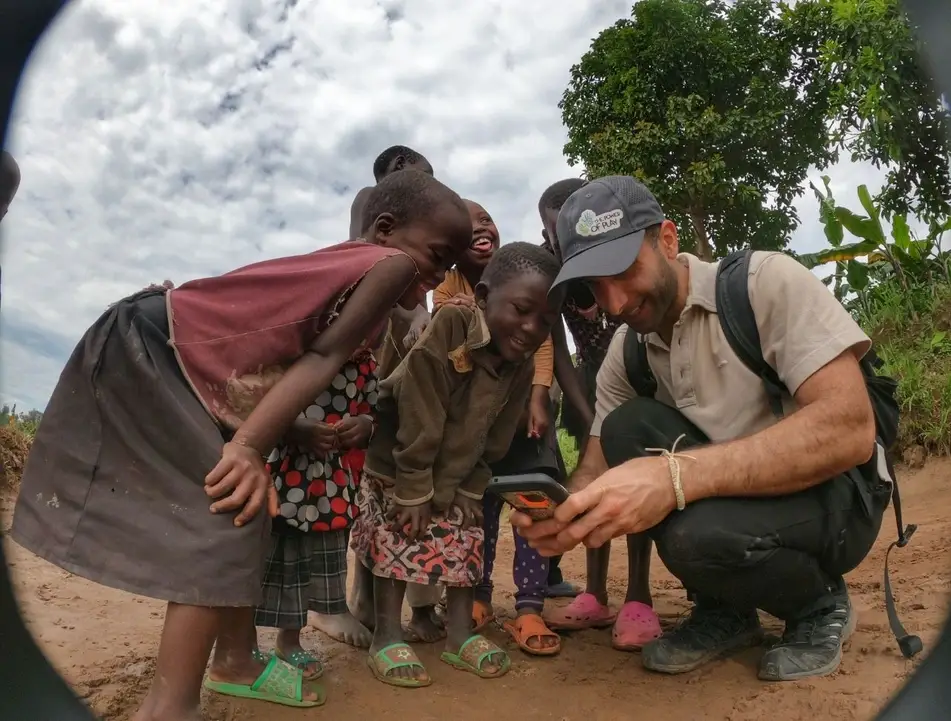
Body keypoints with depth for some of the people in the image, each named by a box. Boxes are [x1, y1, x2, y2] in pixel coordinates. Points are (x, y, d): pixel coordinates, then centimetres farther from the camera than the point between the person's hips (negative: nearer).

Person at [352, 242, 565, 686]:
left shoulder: (521, 367, -12)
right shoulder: (449, 325, -32)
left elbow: (494, 444, -2)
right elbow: (419, 422, -30)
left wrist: (466, 492, -5)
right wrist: (414, 490, -24)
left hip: (456, 474, 6)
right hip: (395, 462, -5)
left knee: (467, 541, 6)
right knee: (396, 540, -4)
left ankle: (460, 634, 18)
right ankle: (387, 637, 10)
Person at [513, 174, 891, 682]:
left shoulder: (767, 281, -19)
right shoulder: (625, 351, -1)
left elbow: (850, 430, -30)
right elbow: (599, 466, -2)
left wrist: (675, 477, -41)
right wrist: (562, 512, -27)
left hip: (832, 492, -5)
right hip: (727, 490, 5)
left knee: (697, 532, -34)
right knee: (627, 428, -20)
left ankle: (819, 604, 1)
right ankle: (724, 611, -2)